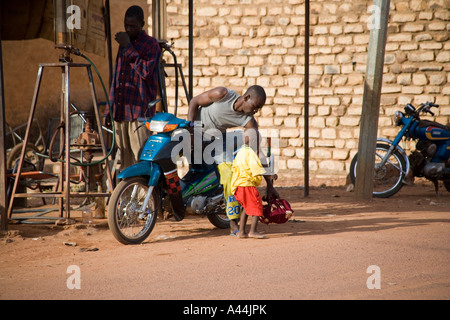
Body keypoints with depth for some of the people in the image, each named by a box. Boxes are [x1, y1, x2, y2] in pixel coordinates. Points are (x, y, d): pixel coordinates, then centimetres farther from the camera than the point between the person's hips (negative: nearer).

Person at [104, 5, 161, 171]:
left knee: (141, 158, -12)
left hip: (140, 110, -7)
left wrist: (128, 47, -15)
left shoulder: (151, 44, -2)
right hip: (120, 111, 7)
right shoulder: (123, 44, 20)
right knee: (124, 159, 7)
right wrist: (109, 109, 21)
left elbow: (146, 71, -19)